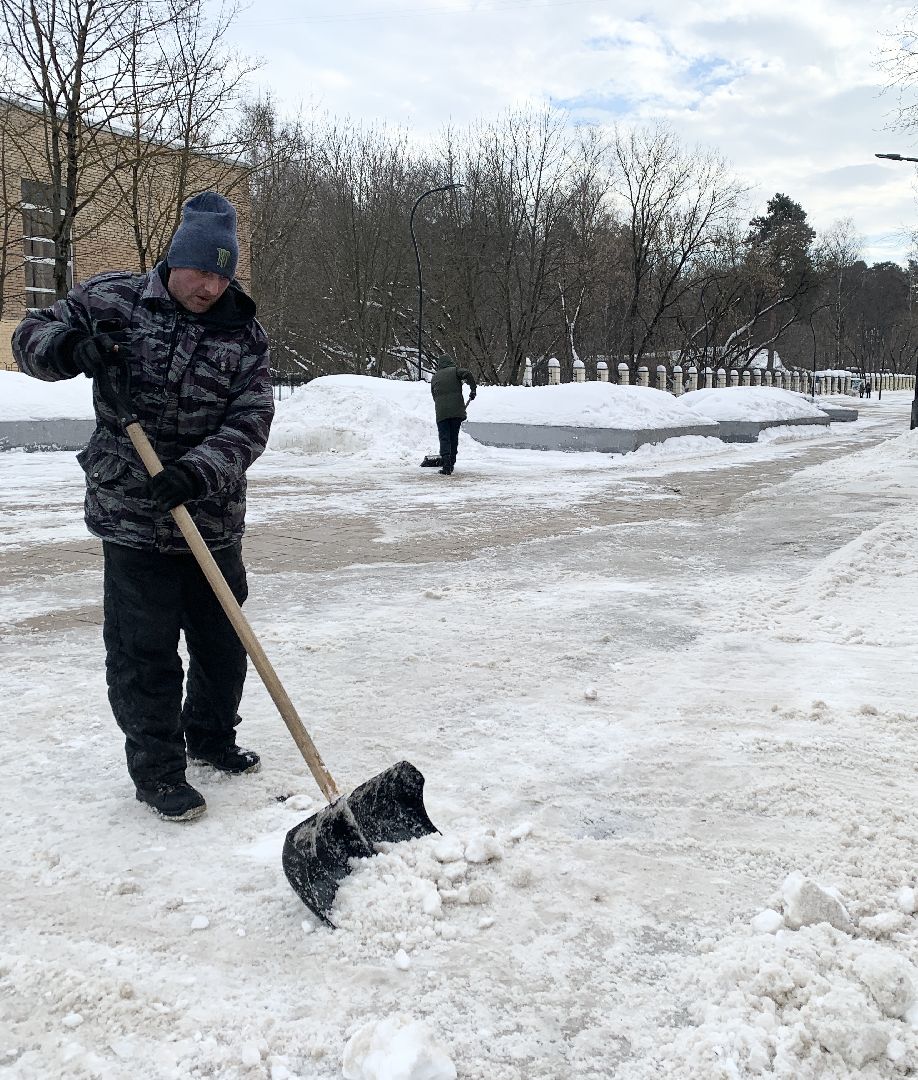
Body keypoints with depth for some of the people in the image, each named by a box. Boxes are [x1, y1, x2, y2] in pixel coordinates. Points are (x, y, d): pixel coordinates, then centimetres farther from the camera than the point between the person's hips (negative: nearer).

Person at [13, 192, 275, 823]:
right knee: (143, 652, 1)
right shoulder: (112, 301, -3)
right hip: (133, 518, -3)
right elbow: (31, 337, 5)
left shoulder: (244, 335, 0)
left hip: (215, 520, 3)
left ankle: (211, 736, 40)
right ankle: (158, 770, 18)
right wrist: (67, 348, -19)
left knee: (223, 641, 16)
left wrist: (197, 471, -26)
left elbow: (250, 424, -9)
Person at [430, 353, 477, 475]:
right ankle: (451, 464, 20)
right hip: (457, 410, -1)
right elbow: (468, 374, -13)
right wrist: (473, 389, -3)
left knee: (444, 439, 1)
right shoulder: (455, 371, 7)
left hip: (441, 412, 1)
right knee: (454, 437, 12)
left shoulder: (434, 377, 17)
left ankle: (446, 466, -11)